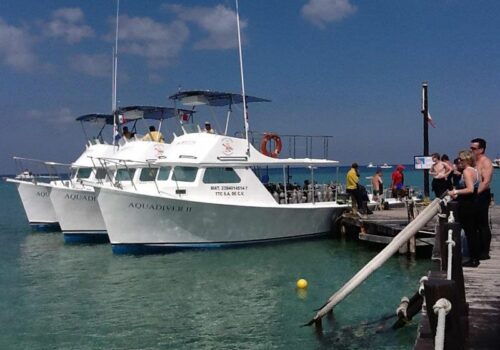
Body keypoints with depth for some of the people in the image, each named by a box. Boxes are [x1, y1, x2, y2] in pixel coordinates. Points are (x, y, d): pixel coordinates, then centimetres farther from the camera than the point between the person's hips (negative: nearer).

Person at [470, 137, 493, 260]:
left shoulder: (486, 162, -10)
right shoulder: (473, 161, 16)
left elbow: (486, 181, -20)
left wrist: (475, 193, -25)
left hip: (482, 196, -8)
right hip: (473, 196, 8)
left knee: (483, 224, -3)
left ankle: (485, 252, 3)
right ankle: (477, 250, 17)